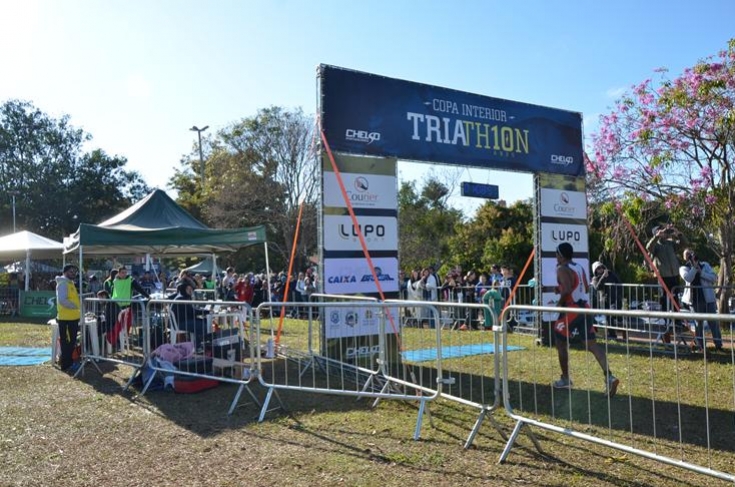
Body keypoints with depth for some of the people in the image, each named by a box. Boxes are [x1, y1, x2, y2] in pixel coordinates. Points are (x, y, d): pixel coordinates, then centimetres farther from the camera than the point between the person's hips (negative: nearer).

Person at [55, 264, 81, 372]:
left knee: (71, 341, 17)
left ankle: (69, 362, 27)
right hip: (66, 317, -10)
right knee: (67, 342, -4)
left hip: (72, 317, 10)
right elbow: (62, 300, -25)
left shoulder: (70, 283, 18)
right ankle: (66, 364, 2)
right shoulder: (63, 283, -15)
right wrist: (76, 306, -23)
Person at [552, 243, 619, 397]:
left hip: (571, 310, -8)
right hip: (584, 308, 8)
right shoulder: (579, 267, 15)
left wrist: (560, 302, -9)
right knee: (591, 344, 4)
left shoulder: (562, 269, -12)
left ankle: (565, 379, 18)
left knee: (561, 343, 10)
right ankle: (609, 377, -11)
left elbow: (567, 290, -26)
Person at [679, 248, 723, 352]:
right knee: (698, 322, 6)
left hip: (708, 298, 1)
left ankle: (718, 345, 7)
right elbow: (688, 278, -15)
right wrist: (694, 267, -14)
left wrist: (700, 272, -12)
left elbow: (714, 277, -3)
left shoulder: (705, 265, 10)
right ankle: (699, 345, 13)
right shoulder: (684, 268, 6)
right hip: (694, 299, -1)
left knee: (713, 322, 1)